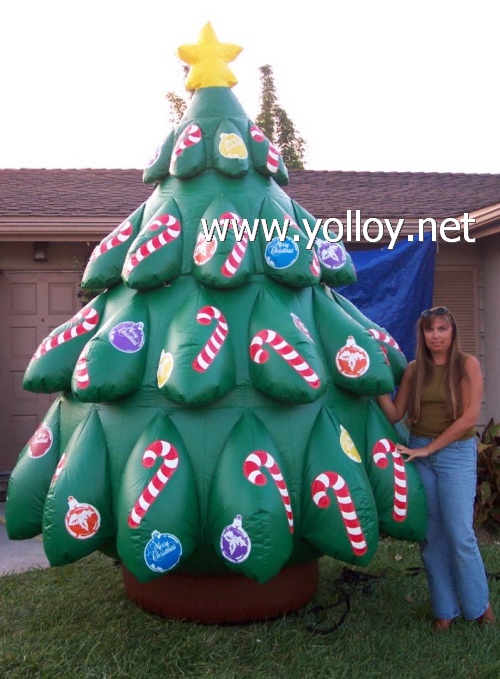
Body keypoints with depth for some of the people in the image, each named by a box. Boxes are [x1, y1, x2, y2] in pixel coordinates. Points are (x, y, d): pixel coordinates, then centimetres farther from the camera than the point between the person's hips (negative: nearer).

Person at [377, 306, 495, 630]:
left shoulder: (467, 365, -5)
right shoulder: (414, 369, 6)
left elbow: (469, 417, -11)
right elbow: (395, 414, 3)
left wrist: (429, 448, -12)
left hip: (456, 454, -3)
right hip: (419, 454, 4)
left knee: (460, 534, -3)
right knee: (431, 534, 8)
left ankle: (478, 604, 21)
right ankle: (446, 608, 22)